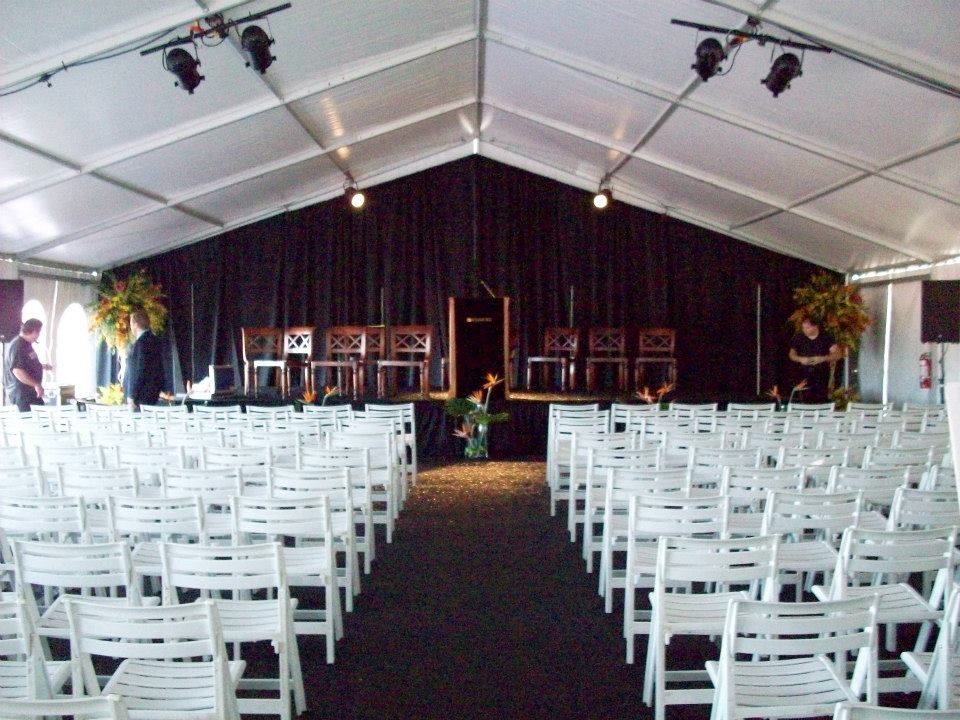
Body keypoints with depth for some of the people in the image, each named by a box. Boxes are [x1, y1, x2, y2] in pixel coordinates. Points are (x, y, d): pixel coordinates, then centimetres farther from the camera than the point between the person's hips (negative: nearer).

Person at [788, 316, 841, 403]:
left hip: (822, 377, -2)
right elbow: (792, 354, 13)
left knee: (822, 401, -6)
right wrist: (800, 359, -8)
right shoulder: (798, 338, 3)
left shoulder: (826, 337, -3)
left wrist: (823, 358, -22)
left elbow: (838, 354, -6)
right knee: (807, 401, -3)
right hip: (805, 377, 2)